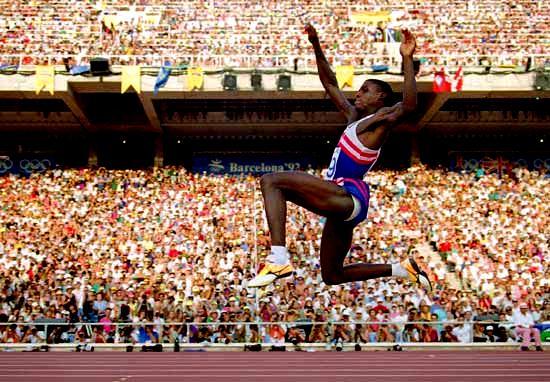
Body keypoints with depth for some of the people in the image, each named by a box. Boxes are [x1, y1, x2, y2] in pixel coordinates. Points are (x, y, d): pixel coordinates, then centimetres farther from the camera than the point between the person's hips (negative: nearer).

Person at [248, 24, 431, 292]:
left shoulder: (382, 117, -2)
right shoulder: (355, 117, 22)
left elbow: (409, 106, -24)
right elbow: (330, 84, 30)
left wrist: (407, 59, -26)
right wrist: (316, 47, 25)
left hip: (348, 196, -10)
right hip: (344, 202, 10)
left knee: (271, 181, -22)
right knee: (332, 276, 19)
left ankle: (279, 259, -33)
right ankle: (403, 269, 22)